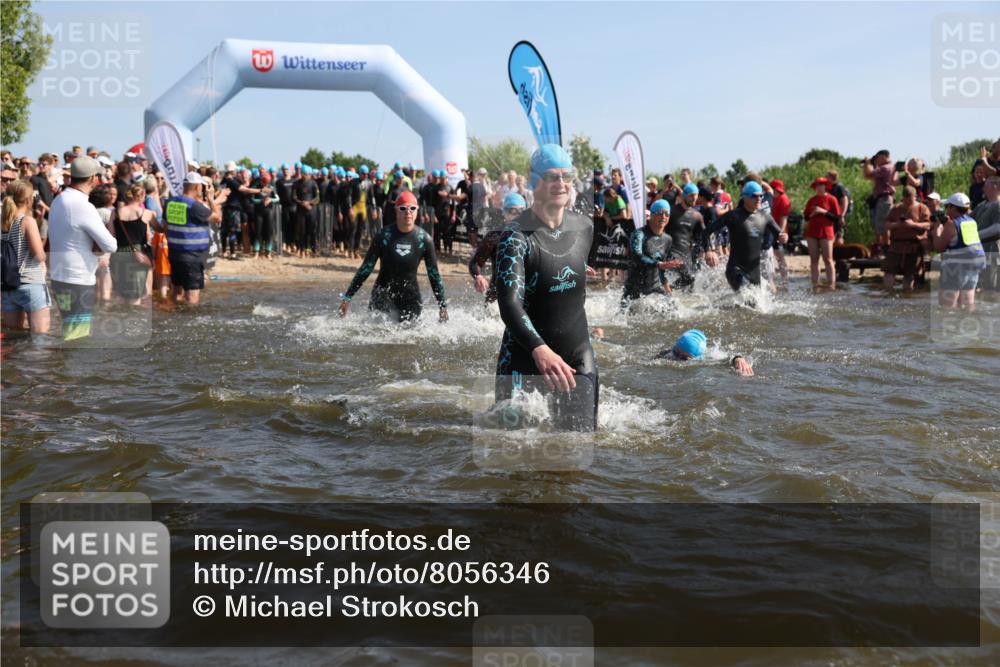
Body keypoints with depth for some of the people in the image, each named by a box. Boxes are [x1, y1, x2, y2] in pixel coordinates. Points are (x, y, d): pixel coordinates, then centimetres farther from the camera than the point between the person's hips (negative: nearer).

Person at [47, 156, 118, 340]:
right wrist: (98, 245, 1)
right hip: (78, 281, -9)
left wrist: (93, 245, 0)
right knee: (76, 337, -4)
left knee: (73, 333, 18)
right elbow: (110, 246, -20)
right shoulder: (83, 207, -19)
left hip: (59, 276, 9)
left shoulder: (58, 200, 7)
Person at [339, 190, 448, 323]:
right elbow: (366, 269, -1)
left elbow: (434, 274, 4)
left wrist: (443, 305, 3)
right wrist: (347, 297, -3)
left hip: (411, 298, 2)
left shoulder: (424, 239, -3)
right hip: (383, 296, -2)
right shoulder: (384, 236, -7)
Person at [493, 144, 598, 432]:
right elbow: (509, 304, -28)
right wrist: (539, 350, -43)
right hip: (524, 357, -4)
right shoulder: (516, 236, -16)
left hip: (578, 355, 5)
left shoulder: (584, 227, 3)